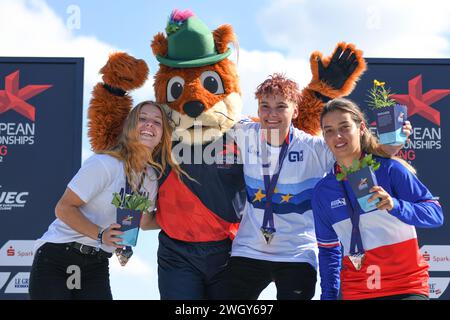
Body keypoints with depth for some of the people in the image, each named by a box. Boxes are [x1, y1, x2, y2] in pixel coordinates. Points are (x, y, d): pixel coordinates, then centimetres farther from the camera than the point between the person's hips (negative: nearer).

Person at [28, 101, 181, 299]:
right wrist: (100, 235, -26)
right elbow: (64, 208, -17)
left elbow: (144, 221, 19)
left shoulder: (152, 177, 4)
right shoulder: (105, 164, -18)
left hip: (97, 266, 6)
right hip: (57, 256, -6)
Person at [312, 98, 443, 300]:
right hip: (355, 293, 3)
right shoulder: (323, 191, 4)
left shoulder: (390, 169, -6)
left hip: (407, 288, -3)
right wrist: (329, 295, 6)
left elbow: (436, 214, -9)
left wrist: (395, 206, -25)